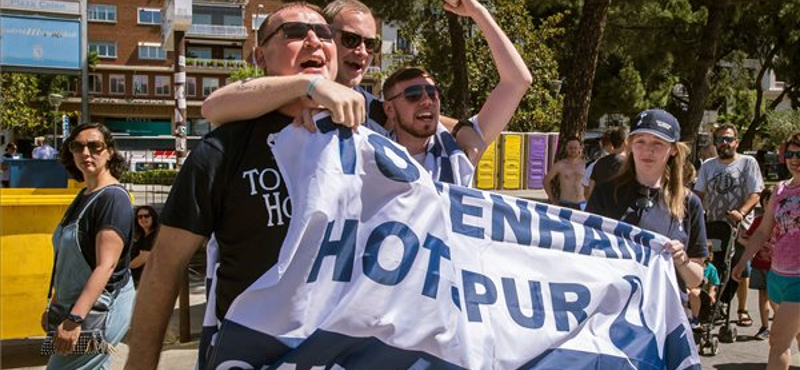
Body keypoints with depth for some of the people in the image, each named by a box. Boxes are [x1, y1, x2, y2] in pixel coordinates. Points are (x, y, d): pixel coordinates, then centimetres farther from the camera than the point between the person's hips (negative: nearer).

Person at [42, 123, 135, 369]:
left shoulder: (113, 198, -15)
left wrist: (74, 319, -28)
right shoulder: (83, 197, 12)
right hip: (74, 307, 9)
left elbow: (106, 265, -23)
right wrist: (54, 306, 21)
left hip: (101, 308, -9)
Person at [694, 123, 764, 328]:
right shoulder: (708, 165, 9)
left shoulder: (748, 163, -3)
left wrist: (741, 213, -26)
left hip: (739, 228, -3)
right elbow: (699, 193, 9)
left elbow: (755, 194, -10)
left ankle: (742, 310, 19)